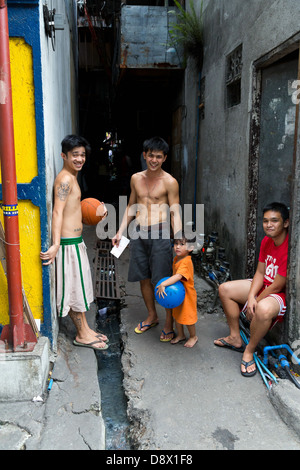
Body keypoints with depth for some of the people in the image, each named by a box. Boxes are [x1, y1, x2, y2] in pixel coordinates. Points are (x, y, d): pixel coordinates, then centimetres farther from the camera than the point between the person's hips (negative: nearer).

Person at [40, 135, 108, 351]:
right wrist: (56, 245, -35)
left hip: (76, 241, 10)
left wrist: (94, 211, 17)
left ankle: (85, 329, 30)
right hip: (69, 242, -10)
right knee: (74, 287, 2)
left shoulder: (72, 177, 15)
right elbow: (58, 212, -27)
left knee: (80, 286, 17)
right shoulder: (65, 179, -16)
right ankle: (82, 335, 15)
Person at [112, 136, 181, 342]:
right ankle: (152, 316, 33)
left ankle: (169, 323, 15)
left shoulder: (169, 182, -5)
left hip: (159, 233, -5)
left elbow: (175, 214, -6)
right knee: (144, 278, 14)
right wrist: (120, 232, 14)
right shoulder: (136, 178, 10)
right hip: (138, 233, 5)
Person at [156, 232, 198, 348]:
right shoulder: (176, 259, 1)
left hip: (187, 295, -8)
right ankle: (180, 335, 40)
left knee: (187, 317, 6)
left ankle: (193, 337, 30)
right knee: (176, 315, 20)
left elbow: (178, 276, -40)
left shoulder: (186, 262, -28)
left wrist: (163, 284, -45)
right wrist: (164, 284, 5)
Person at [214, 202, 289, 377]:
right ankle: (235, 338, 15)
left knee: (263, 309, -42)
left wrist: (254, 303, -13)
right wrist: (250, 297, -15)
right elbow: (260, 272, 0)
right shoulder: (267, 241, -1)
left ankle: (249, 351, -13)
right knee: (225, 289, 6)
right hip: (263, 287, 9)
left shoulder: (290, 248, -29)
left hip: (281, 295, -9)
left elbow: (277, 286, -25)